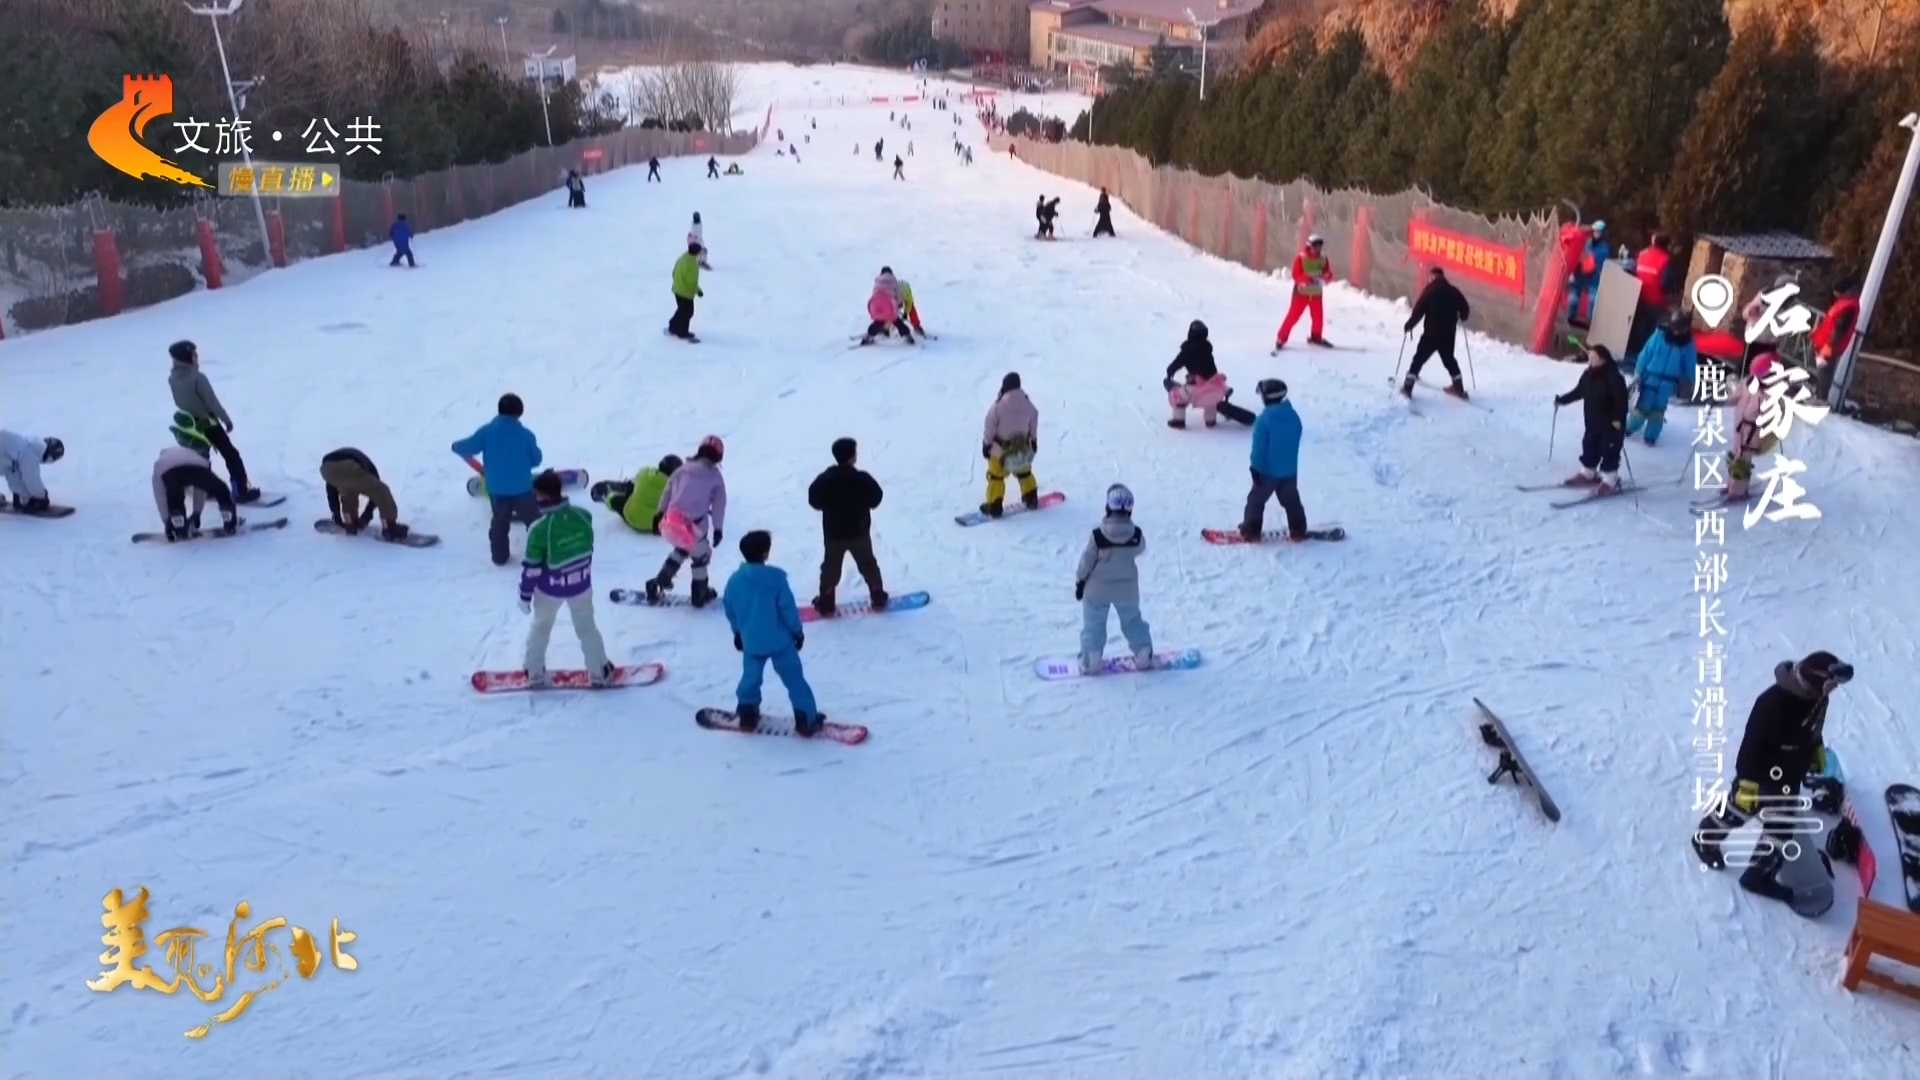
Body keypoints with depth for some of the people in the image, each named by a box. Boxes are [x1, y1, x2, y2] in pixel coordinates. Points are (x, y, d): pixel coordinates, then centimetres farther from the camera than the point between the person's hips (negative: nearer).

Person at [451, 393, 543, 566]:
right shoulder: (526, 434, -14)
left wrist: (457, 446, 14)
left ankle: (499, 556, 28)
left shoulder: (486, 431, -11)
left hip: (496, 489, 2)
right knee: (534, 521, 13)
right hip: (522, 489, -2)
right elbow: (536, 460, -3)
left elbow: (465, 448, -9)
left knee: (499, 522, 22)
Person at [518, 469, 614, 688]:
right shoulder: (583, 516, -16)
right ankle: (599, 671, 30)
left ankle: (535, 672, 35)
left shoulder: (540, 529, -28)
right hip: (581, 585, 2)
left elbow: (531, 568, -18)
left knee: (540, 627, 23)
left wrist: (524, 595, -4)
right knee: (586, 627, 21)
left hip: (549, 590, -2)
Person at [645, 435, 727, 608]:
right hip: (694, 525, -5)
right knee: (700, 556, 18)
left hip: (671, 521, 5)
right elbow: (719, 503, 2)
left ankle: (661, 581, 25)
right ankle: (699, 595, 29)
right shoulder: (715, 476, 1)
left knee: (682, 549, 31)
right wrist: (718, 528, 7)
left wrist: (661, 513, 23)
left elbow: (667, 491, 13)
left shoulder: (683, 469, 10)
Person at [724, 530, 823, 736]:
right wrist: (797, 631, 1)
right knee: (794, 679, 5)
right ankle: (807, 721, 7)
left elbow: (729, 609, 9)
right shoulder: (776, 577, -17)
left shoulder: (734, 580, -3)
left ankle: (747, 715, 32)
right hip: (780, 640, -4)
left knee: (751, 676, 23)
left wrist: (738, 632, 24)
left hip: (751, 642, 4)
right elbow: (788, 608, -14)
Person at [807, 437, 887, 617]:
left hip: (833, 533, 1)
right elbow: (875, 499, -8)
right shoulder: (862, 478, -19)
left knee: (831, 567, 15)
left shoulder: (825, 479, -14)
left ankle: (826, 603, 17)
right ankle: (878, 597, 26)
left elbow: (814, 501, -5)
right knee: (867, 564, 17)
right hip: (859, 532, -1)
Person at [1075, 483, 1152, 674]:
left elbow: (1087, 561, -13)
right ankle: (1143, 656, 27)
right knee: (1132, 620, 22)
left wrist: (1079, 581, 3)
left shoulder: (1097, 536, -24)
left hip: (1098, 588, -2)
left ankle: (1091, 660, 15)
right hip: (1127, 589, 2)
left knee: (1093, 624, 14)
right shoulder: (1136, 534, -17)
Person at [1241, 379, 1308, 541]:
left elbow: (1259, 447, -16)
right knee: (1291, 500, 17)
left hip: (1268, 471, -5)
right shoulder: (1294, 416, 1)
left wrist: (1255, 467, -8)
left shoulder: (1264, 419, -19)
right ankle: (1298, 530, 22)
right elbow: (1294, 444, 11)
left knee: (1256, 499, 7)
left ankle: (1250, 531, 9)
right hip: (1290, 470, 5)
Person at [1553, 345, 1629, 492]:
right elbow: (1578, 391, 16)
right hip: (1593, 422, 8)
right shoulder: (1588, 374, 1)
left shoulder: (1613, 377, -22)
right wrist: (1561, 400, 17)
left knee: (1609, 450, 1)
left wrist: (1618, 418, -32)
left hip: (1611, 423, -8)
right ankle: (1587, 474, 32)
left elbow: (1621, 400, -25)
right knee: (1589, 446, 16)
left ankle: (1610, 480, 11)